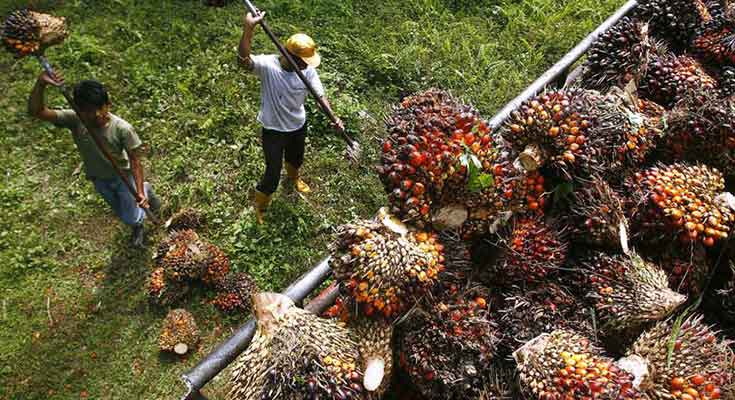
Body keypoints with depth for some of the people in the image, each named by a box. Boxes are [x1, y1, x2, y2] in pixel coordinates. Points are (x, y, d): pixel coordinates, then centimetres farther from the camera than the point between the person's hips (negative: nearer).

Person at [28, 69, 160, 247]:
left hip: (123, 176, -3)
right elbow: (36, 111, -35)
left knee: (130, 218, 14)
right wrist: (41, 84, -51)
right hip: (99, 179, 3)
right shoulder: (74, 120, -27)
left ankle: (145, 190, 44)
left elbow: (135, 161, -27)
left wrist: (140, 192, -33)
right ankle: (138, 226, 61)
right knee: (122, 214, 25)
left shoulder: (122, 129, -34)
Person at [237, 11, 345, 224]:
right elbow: (243, 60, -47)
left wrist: (333, 118, -33)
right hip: (273, 129, -5)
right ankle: (259, 205, 34)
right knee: (273, 172, 5)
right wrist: (249, 28, -60)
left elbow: (320, 95, -17)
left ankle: (294, 176, 70)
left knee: (296, 158, 32)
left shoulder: (308, 70, -16)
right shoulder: (267, 65, -29)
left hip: (298, 125, 5)